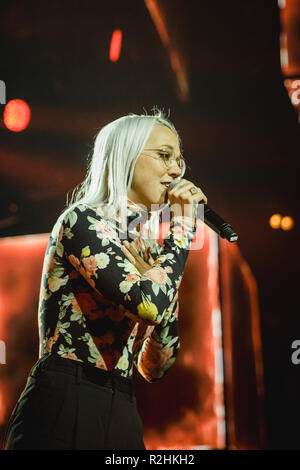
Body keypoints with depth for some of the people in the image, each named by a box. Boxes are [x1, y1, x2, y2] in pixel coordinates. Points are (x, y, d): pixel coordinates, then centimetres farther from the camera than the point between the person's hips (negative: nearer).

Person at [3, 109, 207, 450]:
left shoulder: (147, 249, 14)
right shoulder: (83, 220, -6)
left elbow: (155, 368, 11)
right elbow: (149, 304, -23)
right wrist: (182, 228, -9)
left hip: (121, 413, 8)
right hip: (63, 408, -8)